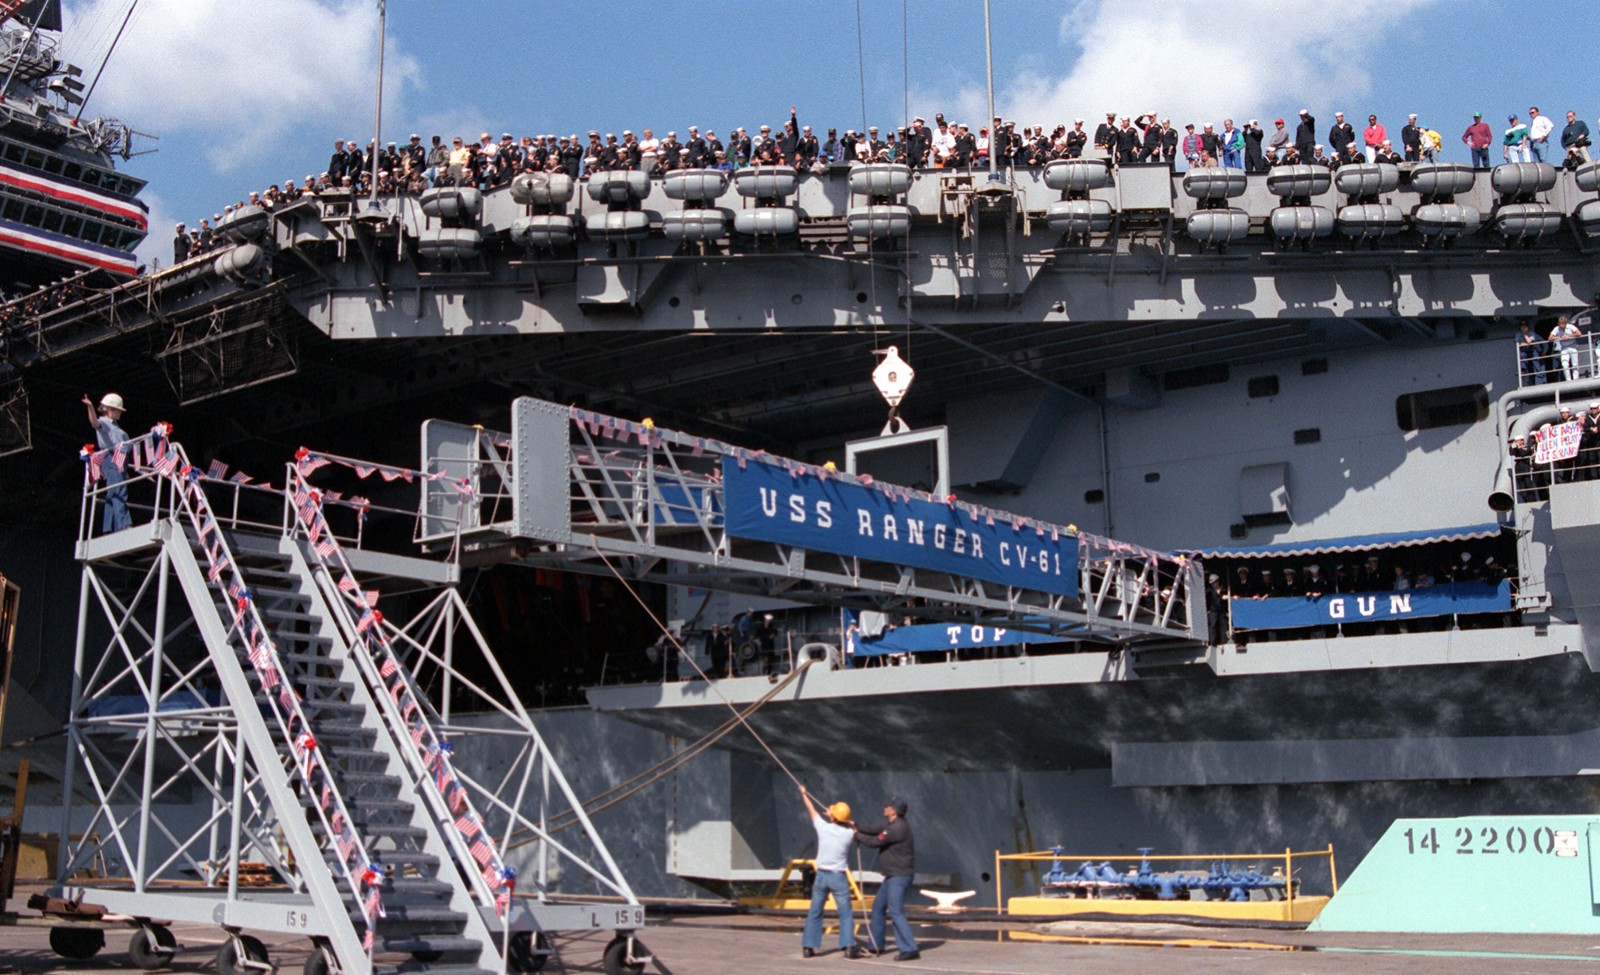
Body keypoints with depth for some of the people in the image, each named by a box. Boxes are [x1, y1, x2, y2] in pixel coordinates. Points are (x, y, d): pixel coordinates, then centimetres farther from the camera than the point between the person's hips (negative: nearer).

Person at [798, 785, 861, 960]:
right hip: (839, 877, -2)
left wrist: (804, 794, 27)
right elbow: (853, 827, 20)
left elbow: (812, 810, 11)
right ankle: (848, 947, -8)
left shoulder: (823, 827, -8)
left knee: (814, 913, 12)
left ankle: (808, 947, 13)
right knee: (846, 914, 3)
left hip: (821, 875, 2)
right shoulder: (849, 834, -7)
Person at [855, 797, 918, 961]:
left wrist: (856, 835, -2)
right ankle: (876, 946, 27)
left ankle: (910, 950, -15)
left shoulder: (898, 828, -21)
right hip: (893, 875, 11)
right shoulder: (894, 825, 12)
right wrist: (857, 827, 10)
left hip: (899, 876, -11)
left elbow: (874, 842, -16)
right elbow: (876, 830, 17)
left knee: (895, 912, -14)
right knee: (878, 907, 18)